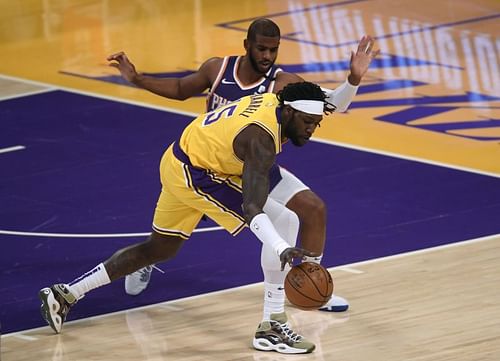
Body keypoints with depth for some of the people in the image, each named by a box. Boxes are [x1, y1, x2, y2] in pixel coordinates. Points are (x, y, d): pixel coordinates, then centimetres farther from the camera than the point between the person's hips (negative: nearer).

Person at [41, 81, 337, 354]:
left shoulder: (276, 99, -5)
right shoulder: (261, 140, -30)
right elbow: (251, 209, -42)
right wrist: (282, 249, -54)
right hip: (194, 174, -10)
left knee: (159, 249, 27)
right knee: (286, 224, -17)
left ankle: (65, 295, 33)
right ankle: (272, 326, -14)